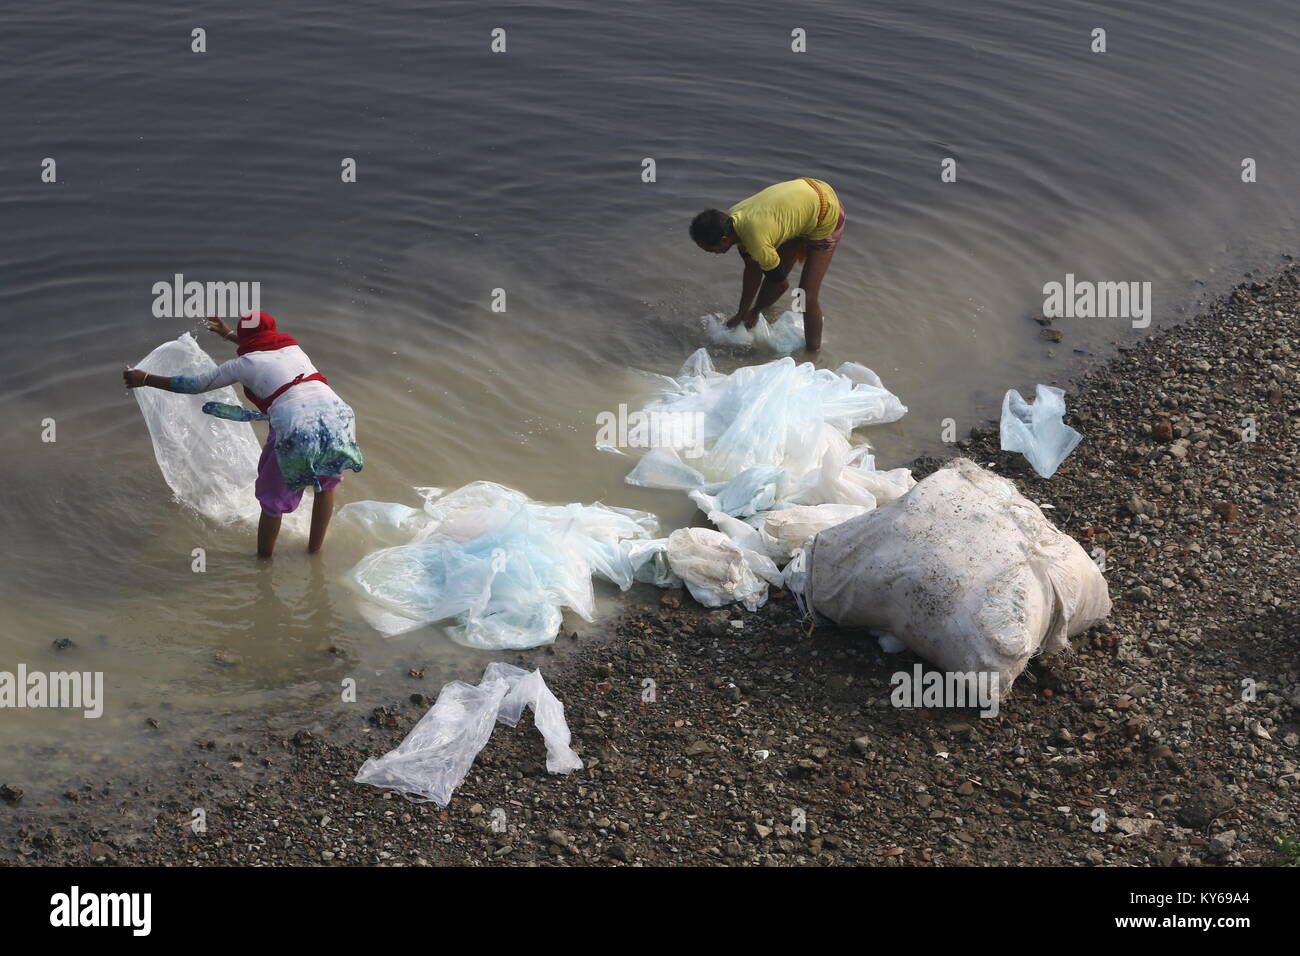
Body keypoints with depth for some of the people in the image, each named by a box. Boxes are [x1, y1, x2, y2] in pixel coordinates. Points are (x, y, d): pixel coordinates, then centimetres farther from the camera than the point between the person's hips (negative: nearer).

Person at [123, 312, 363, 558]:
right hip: (337, 416, 4)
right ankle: (315, 548, 42)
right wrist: (229, 335, 65)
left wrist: (145, 379, 33)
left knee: (273, 496, 20)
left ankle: (263, 557, 35)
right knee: (327, 482, 31)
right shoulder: (292, 347, 25)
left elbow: (195, 385, 21)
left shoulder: (243, 364, 12)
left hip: (297, 429, -4)